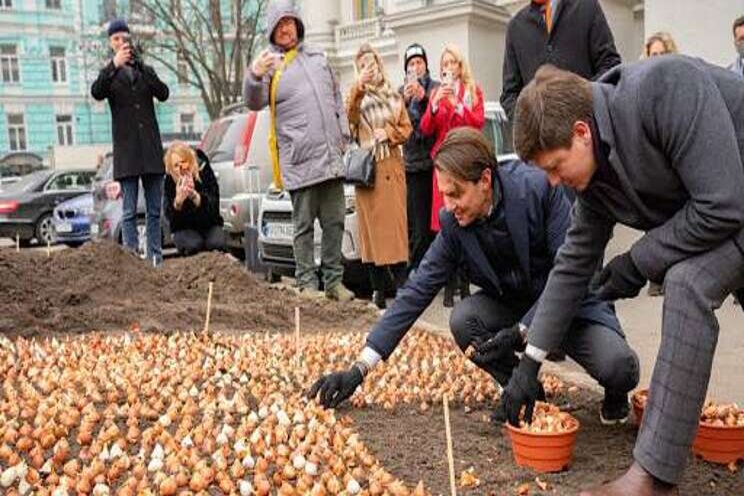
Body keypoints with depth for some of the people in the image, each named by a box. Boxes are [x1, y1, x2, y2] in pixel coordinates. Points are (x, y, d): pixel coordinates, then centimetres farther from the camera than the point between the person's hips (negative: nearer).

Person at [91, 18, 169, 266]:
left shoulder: (146, 70, 15)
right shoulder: (108, 74, 9)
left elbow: (163, 94, -3)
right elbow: (96, 93, -13)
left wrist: (140, 66, -13)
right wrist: (114, 65, -26)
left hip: (151, 149, 3)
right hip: (126, 150, -2)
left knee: (154, 211, 4)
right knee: (129, 212, -6)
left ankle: (156, 260, 9)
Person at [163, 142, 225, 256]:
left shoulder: (205, 172, -12)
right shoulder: (170, 181, -10)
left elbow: (214, 206, -22)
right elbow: (169, 216, -17)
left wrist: (194, 195, -41)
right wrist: (178, 200, -39)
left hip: (209, 225, 0)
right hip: (184, 229, 0)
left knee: (217, 243, -30)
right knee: (193, 245, -31)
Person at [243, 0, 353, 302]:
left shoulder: (317, 57, 16)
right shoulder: (271, 63, 0)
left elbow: (337, 99, 23)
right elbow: (254, 102, -16)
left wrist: (343, 136, 13)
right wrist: (255, 76, -37)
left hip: (331, 158, 5)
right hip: (299, 162, -5)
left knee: (335, 222, 9)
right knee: (304, 226, 1)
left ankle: (334, 281, 19)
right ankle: (307, 283, 9)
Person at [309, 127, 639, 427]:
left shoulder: (538, 187, -26)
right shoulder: (454, 223, -14)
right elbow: (417, 291, -14)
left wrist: (520, 332, -32)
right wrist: (360, 369, -19)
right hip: (513, 305, 4)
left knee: (619, 367, -28)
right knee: (463, 319, -25)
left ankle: (615, 397, 11)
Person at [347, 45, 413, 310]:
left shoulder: (394, 96, 16)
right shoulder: (357, 95, 9)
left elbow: (406, 128, 14)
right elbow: (350, 119, -12)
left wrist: (389, 133, -5)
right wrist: (359, 88, -23)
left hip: (391, 166, 1)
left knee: (395, 223, -4)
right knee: (372, 227, -2)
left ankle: (402, 287, -2)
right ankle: (378, 291, 4)